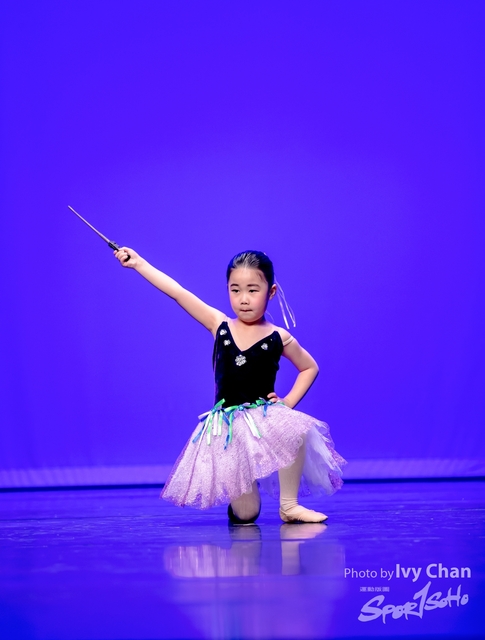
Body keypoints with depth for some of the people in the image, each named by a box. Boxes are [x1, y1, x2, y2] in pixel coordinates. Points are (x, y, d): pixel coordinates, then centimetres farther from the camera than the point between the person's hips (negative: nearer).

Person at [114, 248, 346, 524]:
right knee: (245, 516, -7)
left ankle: (289, 505, -17)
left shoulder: (279, 338, 0)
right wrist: (139, 263, -6)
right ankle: (238, 494, 31)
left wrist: (289, 402, 1)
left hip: (265, 418, 0)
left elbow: (310, 368, 15)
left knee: (298, 431, -37)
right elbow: (178, 293, -3)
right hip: (227, 428, 0)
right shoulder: (220, 325, 1)